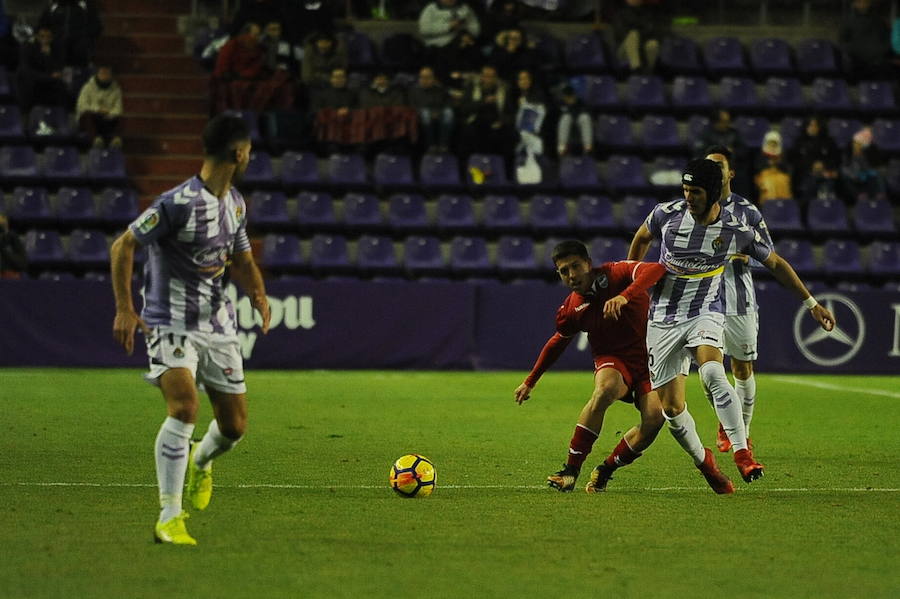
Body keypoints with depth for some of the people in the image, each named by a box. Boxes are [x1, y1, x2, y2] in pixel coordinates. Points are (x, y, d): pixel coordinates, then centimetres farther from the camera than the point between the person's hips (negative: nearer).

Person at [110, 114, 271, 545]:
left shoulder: (236, 203, 9)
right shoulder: (179, 203, -18)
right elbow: (123, 246, -14)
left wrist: (258, 293, 2)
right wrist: (125, 309, -19)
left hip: (218, 325, 7)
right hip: (171, 325, -7)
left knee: (235, 424, 7)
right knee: (184, 407, -26)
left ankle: (200, 462, 43)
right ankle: (169, 517, -21)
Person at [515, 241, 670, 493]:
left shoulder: (615, 274, -10)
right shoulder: (571, 309, 0)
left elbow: (656, 270, -27)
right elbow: (557, 343, 19)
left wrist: (624, 296, -42)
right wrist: (530, 382, 25)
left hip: (648, 358, -1)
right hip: (612, 361, 1)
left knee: (654, 417, -24)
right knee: (605, 389, -35)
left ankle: (605, 470, 0)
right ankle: (570, 470, -29)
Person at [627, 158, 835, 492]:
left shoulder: (736, 230, -10)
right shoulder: (667, 214, -9)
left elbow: (776, 264, 6)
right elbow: (642, 239, 15)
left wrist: (812, 304, 10)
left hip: (704, 314, -2)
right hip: (662, 320, 2)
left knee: (713, 373, -33)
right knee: (672, 408, -4)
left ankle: (742, 453, -32)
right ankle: (704, 461, 22)